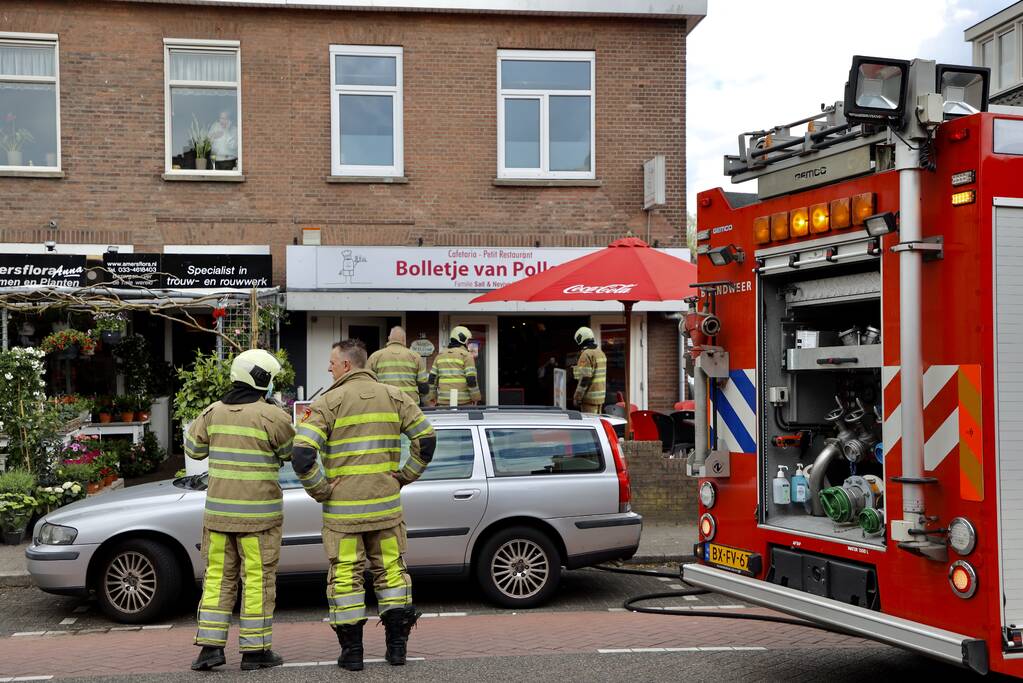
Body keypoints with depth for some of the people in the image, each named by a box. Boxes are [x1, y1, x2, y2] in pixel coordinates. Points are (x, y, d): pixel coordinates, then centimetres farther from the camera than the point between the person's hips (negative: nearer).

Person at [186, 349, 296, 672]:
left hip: (218, 511, 5)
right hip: (257, 512, -5)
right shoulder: (271, 416, -12)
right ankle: (255, 650, 8)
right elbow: (292, 452, 1)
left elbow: (193, 448, 15)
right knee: (258, 579, 3)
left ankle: (210, 645, 11)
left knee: (218, 577, 12)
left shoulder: (213, 412, 3)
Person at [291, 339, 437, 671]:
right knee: (391, 570, 14)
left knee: (345, 575, 6)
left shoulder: (329, 402, -8)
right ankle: (397, 645, 16)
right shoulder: (393, 397, 5)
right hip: (386, 505, 4)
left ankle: (351, 650, 10)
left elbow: (303, 453, -18)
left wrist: (321, 491, -6)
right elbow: (427, 438, 4)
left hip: (343, 509, -3)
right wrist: (405, 475, 9)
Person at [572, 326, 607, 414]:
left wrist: (577, 397, -15)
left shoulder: (586, 355, -15)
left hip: (590, 397, -9)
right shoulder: (601, 353, 15)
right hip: (600, 396, 9)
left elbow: (585, 378, -19)